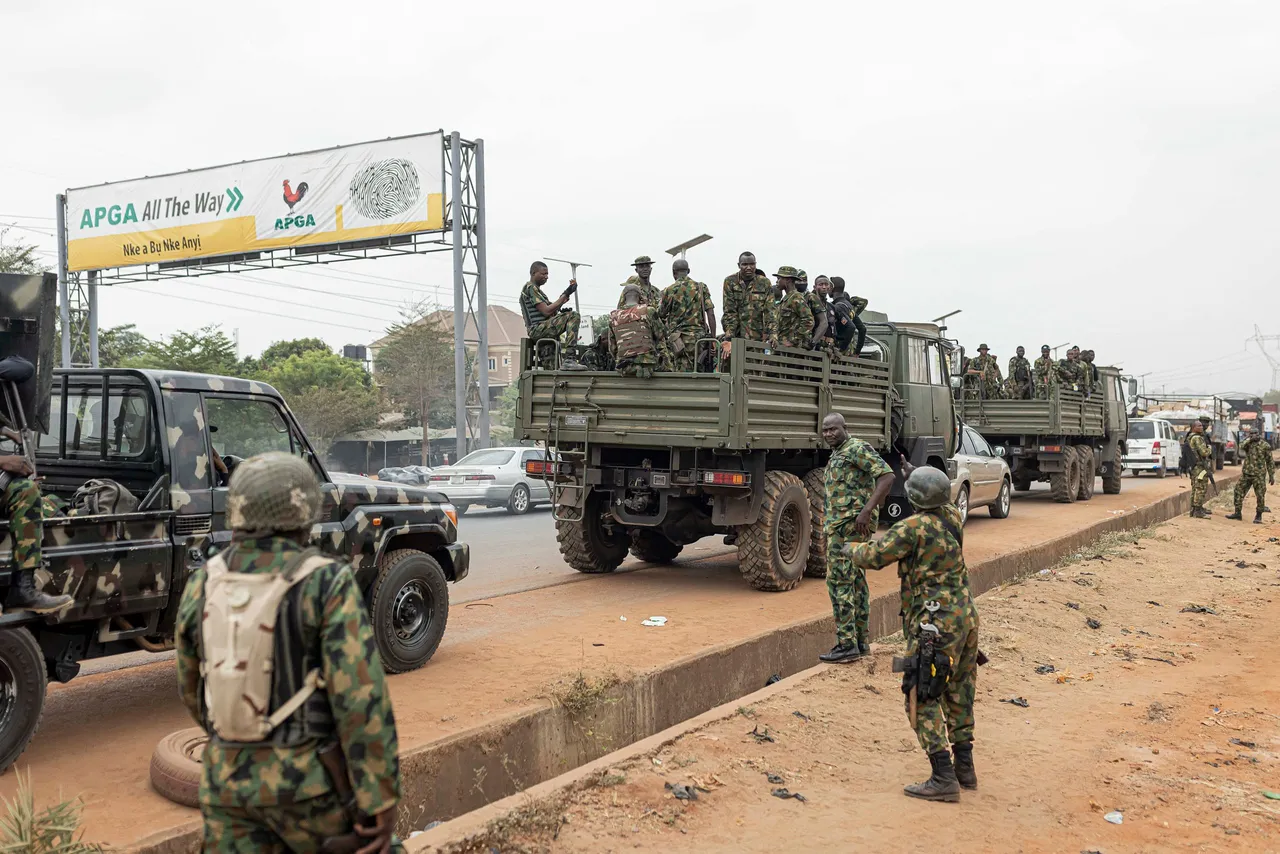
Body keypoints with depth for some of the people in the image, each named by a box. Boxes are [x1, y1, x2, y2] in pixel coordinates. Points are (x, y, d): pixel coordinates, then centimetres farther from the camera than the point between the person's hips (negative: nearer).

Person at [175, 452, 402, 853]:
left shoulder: (202, 586, 0)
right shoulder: (326, 584, -17)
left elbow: (193, 686, 13)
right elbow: (362, 696, -21)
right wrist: (382, 798, -15)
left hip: (231, 779, 4)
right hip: (308, 781, -4)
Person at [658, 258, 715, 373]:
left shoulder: (669, 290, -2)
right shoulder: (701, 288, 6)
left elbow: (661, 315, 10)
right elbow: (711, 314, 0)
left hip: (680, 340, -3)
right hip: (699, 337, 3)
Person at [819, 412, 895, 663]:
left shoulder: (857, 448, -11)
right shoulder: (836, 455, 19)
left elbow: (887, 476, -20)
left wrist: (867, 511, -26)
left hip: (849, 525, -10)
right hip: (838, 525, 10)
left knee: (839, 581, -11)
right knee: (856, 581, 12)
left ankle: (846, 643, -9)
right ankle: (861, 640, 18)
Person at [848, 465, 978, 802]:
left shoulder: (914, 527, -17)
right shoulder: (953, 517, 6)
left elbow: (873, 557, -12)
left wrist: (854, 550, 10)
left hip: (937, 626, -9)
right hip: (966, 617, 9)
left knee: (922, 700, -4)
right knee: (958, 695, 19)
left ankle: (943, 779, -7)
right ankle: (964, 768, 27)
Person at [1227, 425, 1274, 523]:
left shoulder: (1265, 445, -3)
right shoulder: (1248, 443, 8)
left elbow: (1270, 461, 0)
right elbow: (1242, 449, -14)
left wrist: (1271, 475, -2)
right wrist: (1249, 440, -21)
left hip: (1259, 475, -4)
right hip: (1246, 473, 4)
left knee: (1260, 495, -1)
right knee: (1239, 491, 3)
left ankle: (1258, 516, 10)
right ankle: (1237, 513, 12)